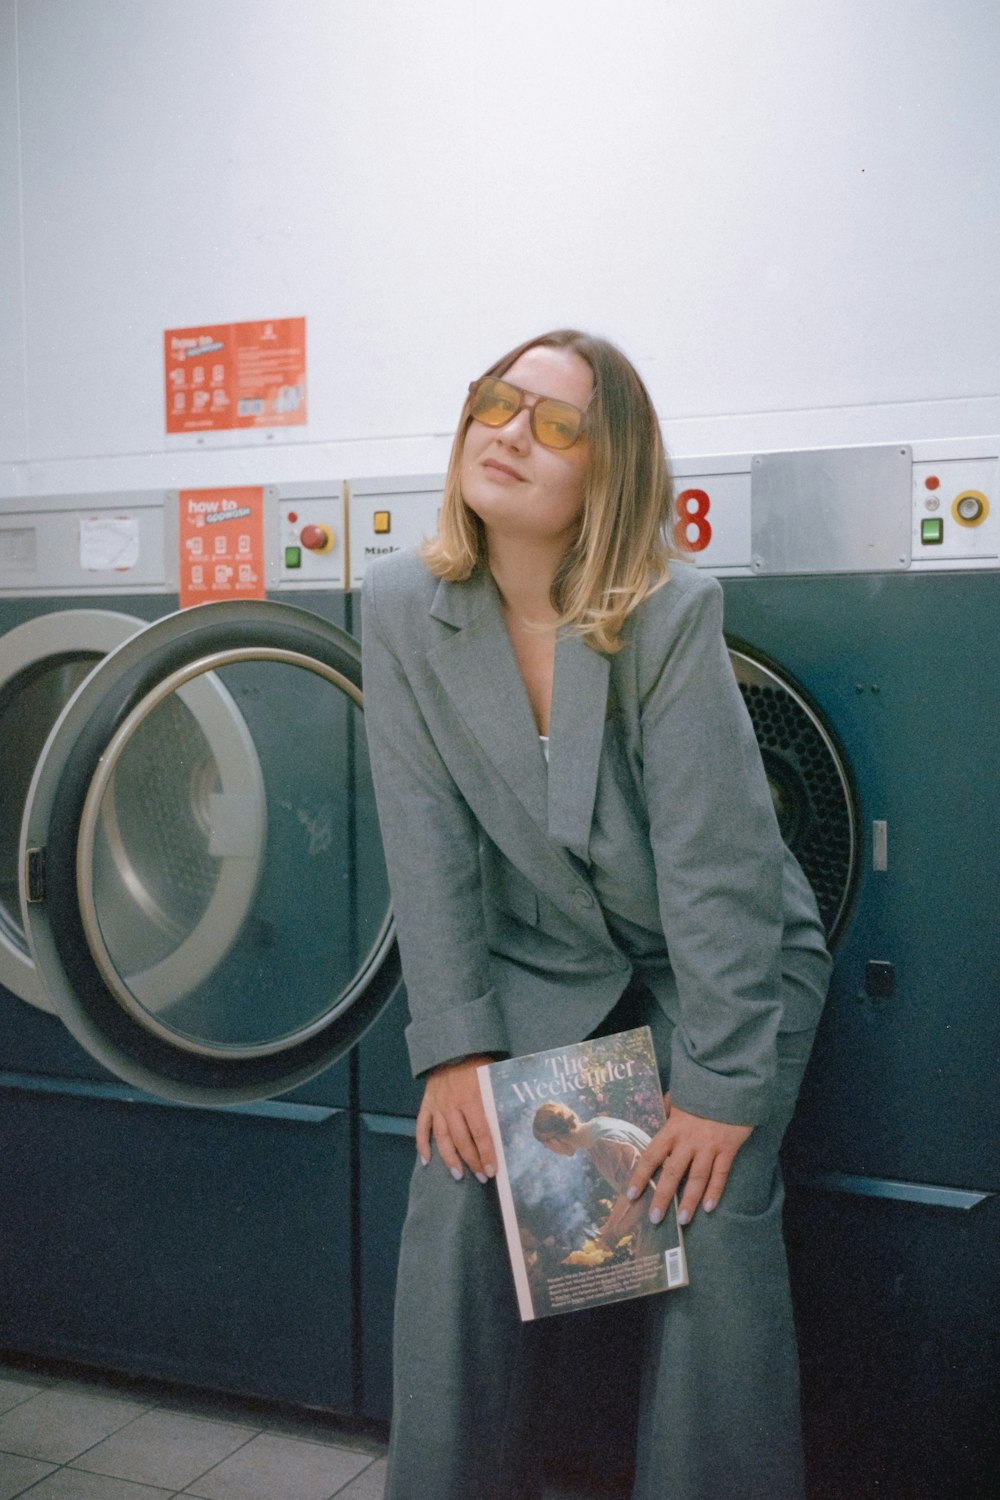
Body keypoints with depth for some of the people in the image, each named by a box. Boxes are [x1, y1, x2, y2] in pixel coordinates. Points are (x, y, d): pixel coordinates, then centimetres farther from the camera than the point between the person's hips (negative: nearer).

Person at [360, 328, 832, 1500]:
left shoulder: (671, 615, -22)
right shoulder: (403, 609, -11)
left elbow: (717, 865, -21)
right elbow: (429, 839, -10)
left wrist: (717, 1086, -20)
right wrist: (456, 1045, -13)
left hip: (725, 959, -2)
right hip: (544, 961, 3)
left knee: (710, 1214, -13)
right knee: (458, 1184, -8)